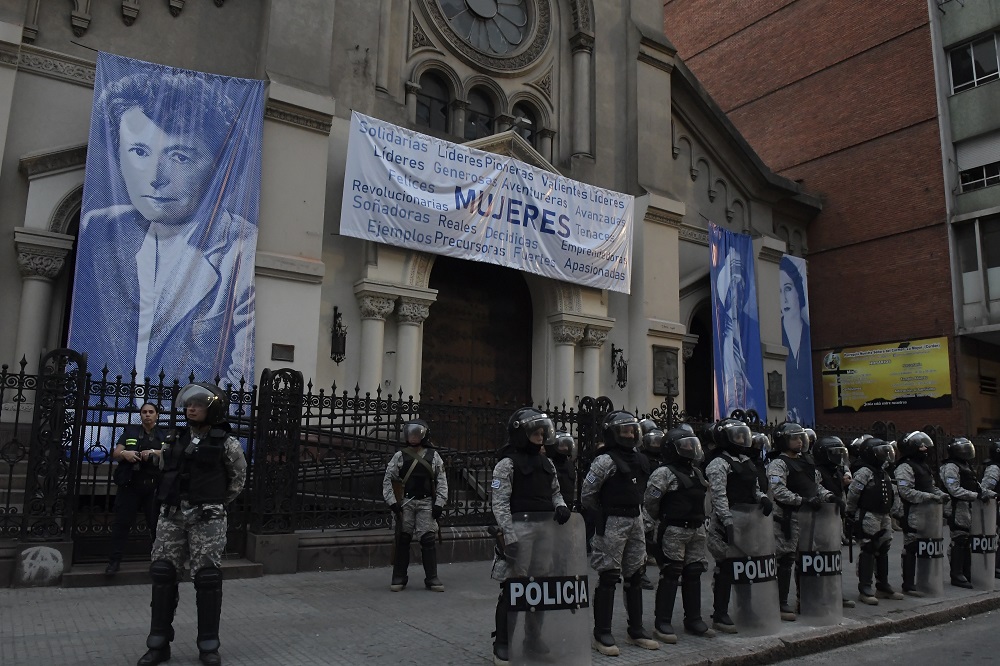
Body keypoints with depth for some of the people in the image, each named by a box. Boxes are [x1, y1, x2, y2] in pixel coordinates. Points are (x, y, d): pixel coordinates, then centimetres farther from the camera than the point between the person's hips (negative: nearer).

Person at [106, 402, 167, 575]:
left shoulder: (164, 435, 11)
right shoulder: (130, 432, 12)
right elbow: (115, 454, 7)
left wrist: (154, 453, -17)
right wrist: (124, 453, -15)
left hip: (154, 486, 0)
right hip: (130, 484, 0)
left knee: (157, 523, 3)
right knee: (122, 522, -1)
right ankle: (114, 561, 6)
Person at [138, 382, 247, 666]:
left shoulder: (225, 442, -4)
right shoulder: (174, 438, 8)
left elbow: (238, 476, 9)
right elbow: (165, 471, 21)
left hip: (207, 518, -4)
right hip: (172, 515, 4)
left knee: (207, 578, -3)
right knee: (162, 574, 3)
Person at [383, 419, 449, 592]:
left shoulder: (433, 456, 6)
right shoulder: (399, 456, 5)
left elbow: (442, 481, 5)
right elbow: (388, 480, 5)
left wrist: (439, 503, -3)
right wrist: (392, 502, -3)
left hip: (426, 503, 0)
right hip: (405, 503, 0)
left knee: (428, 539, -3)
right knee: (402, 540, 4)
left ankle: (431, 578, 6)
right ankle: (399, 578, 16)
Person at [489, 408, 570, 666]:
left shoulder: (547, 463, 13)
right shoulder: (507, 464, -8)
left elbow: (555, 493, 20)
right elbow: (500, 504, -14)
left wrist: (561, 506, -3)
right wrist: (510, 536, -21)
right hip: (519, 533, -7)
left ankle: (533, 639, 28)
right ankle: (502, 644, 11)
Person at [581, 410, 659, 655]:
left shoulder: (640, 461, 10)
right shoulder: (606, 461, -13)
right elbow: (587, 493, -11)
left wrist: (634, 512, 13)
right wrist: (603, 515, 0)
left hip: (635, 521, 8)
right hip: (612, 523, -7)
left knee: (635, 576, 13)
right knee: (608, 577, -3)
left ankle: (636, 630, 25)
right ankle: (601, 634, 5)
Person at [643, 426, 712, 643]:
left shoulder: (696, 471, 14)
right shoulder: (665, 473, -13)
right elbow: (650, 499, -17)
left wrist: (699, 519, 15)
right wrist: (662, 518, -3)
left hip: (697, 529, 8)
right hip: (674, 531, -8)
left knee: (693, 574, 13)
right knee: (670, 576, -5)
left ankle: (693, 620, 24)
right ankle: (662, 624, 2)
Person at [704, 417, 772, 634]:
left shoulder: (747, 462, 17)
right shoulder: (719, 464, -9)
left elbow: (754, 489, 22)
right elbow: (719, 496, -17)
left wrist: (763, 498, 0)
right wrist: (728, 521, -26)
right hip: (727, 525, -8)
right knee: (725, 569, -3)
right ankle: (720, 616, 4)